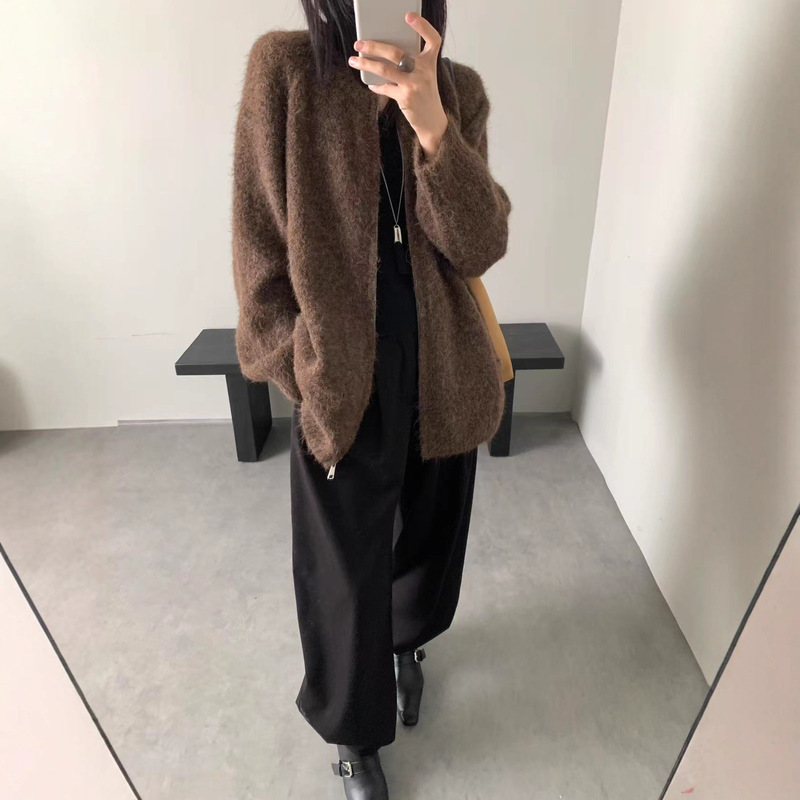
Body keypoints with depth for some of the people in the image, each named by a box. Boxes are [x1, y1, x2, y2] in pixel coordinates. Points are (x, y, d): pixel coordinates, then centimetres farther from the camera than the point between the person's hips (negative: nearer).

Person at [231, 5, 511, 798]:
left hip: (445, 376, 4)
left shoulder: (460, 91, 2)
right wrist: (305, 380, -8)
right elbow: (260, 250, -7)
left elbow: (479, 246, -10)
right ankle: (352, 731, 41)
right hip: (340, 387, -3)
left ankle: (406, 642, 57)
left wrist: (431, 124, -24)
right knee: (345, 575, 11)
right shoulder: (284, 68, -5)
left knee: (429, 533, 22)